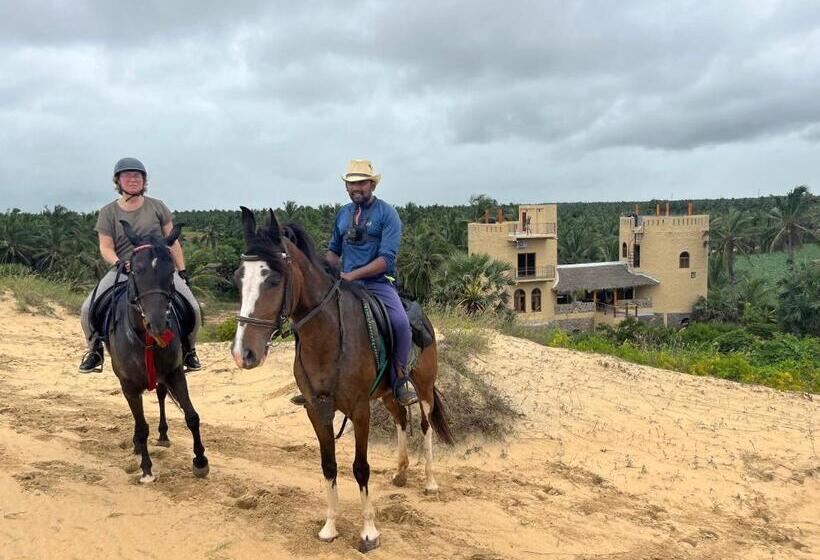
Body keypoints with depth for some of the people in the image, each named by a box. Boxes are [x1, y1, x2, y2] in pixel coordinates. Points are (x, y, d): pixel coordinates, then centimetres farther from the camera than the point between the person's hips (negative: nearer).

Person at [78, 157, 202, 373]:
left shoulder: (157, 207, 8)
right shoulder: (108, 212, 7)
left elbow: (172, 241, 10)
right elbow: (106, 247, 1)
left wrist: (182, 271, 4)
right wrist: (118, 263, -20)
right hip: (122, 270, 1)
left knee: (192, 308, -19)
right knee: (88, 309, -17)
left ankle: (189, 350, 8)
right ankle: (95, 350, 12)